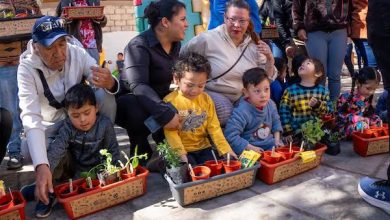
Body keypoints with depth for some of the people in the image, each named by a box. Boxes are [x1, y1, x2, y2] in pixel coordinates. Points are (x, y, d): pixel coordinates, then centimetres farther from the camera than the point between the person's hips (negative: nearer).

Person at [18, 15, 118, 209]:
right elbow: (31, 117, -35)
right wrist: (41, 166, -49)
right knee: (28, 148, -31)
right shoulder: (27, 69, -25)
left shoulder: (77, 54, -20)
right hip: (50, 126, -1)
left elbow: (108, 87, -22)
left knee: (105, 94, -27)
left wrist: (110, 83, -50)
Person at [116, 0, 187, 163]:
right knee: (140, 114, -38)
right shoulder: (139, 46, -22)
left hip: (160, 100, 7)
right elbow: (138, 86, -35)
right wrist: (165, 114, -47)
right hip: (131, 102, -7)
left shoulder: (175, 44, 3)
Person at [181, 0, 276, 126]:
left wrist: (270, 59, -11)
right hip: (213, 93, -5)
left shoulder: (254, 44, 3)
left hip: (245, 97, 6)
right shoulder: (207, 39, -15)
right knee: (225, 110, -34)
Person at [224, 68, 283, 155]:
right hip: (249, 148, -6)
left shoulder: (271, 104, -2)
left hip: (269, 144, 6)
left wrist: (277, 139, 5)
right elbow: (231, 135, -25)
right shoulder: (241, 112, -24)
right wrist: (250, 148, -23)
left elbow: (276, 121, 18)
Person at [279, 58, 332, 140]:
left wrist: (318, 105, -18)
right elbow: (284, 112, -4)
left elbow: (329, 112, 0)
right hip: (297, 134, -2)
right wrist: (288, 132, -7)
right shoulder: (290, 91, -3)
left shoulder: (323, 91, 3)